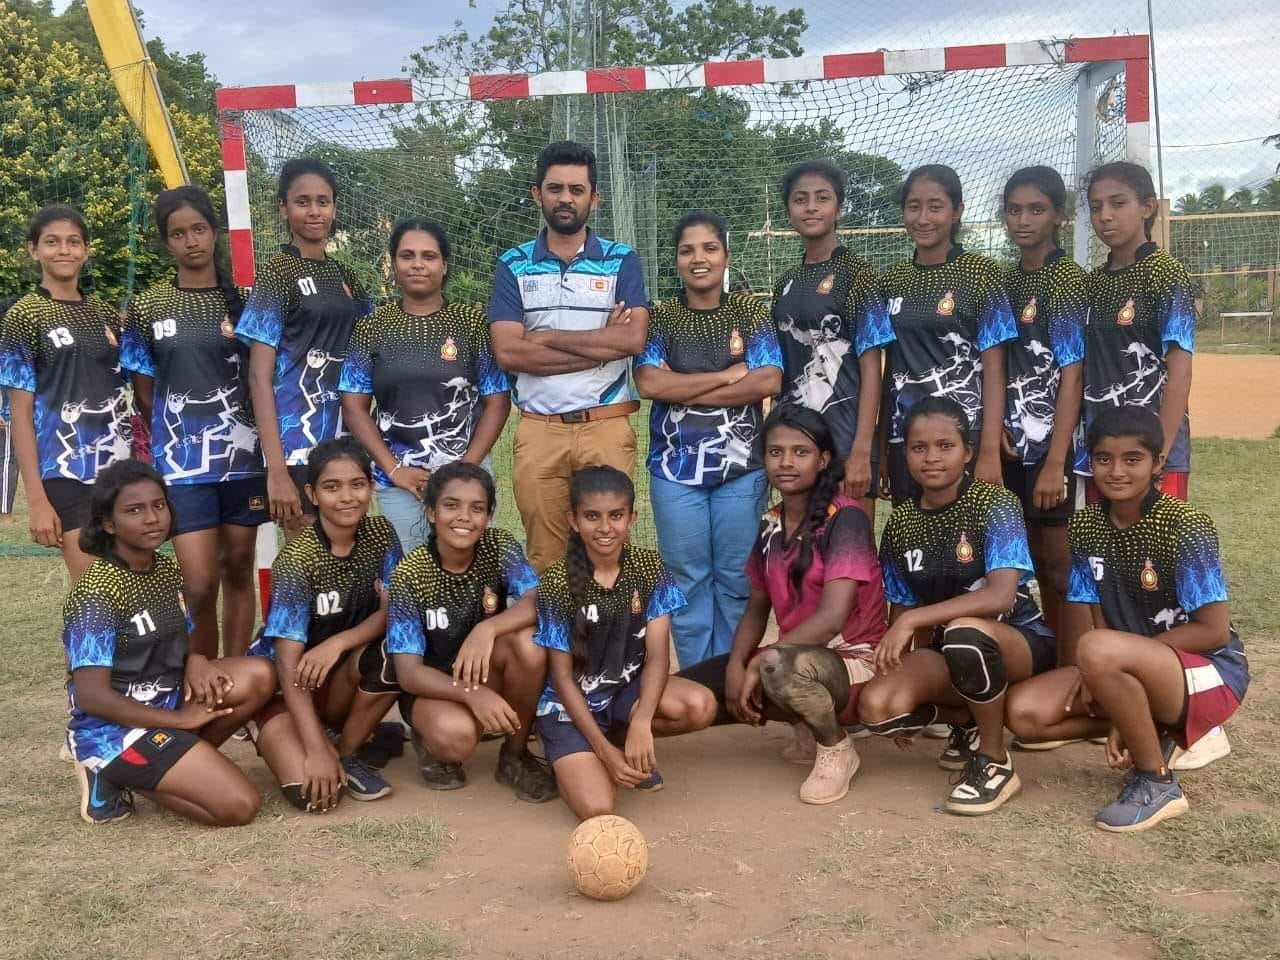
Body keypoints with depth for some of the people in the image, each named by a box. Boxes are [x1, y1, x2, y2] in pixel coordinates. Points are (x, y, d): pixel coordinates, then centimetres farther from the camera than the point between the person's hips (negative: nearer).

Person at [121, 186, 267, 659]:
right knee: (200, 586, -8)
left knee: (238, 570, 10)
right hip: (183, 463, -2)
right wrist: (182, 434, 6)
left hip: (244, 457, 2)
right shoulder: (147, 308, 2)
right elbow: (143, 392, 7)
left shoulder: (243, 301, 5)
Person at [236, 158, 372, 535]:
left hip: (345, 445, 6)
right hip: (298, 446, -6)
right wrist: (276, 470, -19)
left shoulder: (344, 275, 13)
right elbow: (259, 377, -11)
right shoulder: (276, 274, -5)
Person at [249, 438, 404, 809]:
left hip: (342, 678, 5)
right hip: (286, 683, -4)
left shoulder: (380, 533, -7)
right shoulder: (296, 559, -23)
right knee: (309, 791, -29)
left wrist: (338, 643, -30)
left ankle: (347, 753, -6)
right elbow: (289, 664, -27)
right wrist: (316, 750, -35)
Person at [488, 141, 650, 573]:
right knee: (544, 560, 6)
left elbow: (633, 338, -11)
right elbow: (508, 352, -7)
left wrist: (547, 337, -8)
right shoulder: (514, 265, 7)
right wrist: (602, 343, -10)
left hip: (607, 426, -1)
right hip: (539, 429, 1)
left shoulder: (621, 261, 6)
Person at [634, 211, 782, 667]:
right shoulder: (660, 317, 3)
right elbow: (648, 382, -11)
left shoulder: (750, 313, 3)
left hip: (741, 467, 0)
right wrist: (727, 375, -12)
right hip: (676, 467, 0)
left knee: (736, 578, 5)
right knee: (687, 579, 6)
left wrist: (684, 391, -12)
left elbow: (768, 382, -10)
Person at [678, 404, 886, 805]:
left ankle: (836, 747, -8)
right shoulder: (770, 525, 5)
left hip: (852, 662, -7)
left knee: (778, 666, -40)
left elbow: (832, 617, -25)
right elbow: (757, 607, 10)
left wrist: (758, 662, -21)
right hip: (799, 656, 7)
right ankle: (809, 723, 10)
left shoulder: (845, 518, -17)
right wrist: (736, 663, -10)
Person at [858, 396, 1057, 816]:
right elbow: (902, 611, 8)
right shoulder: (900, 523, 1)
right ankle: (969, 723, 9)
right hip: (946, 651, 5)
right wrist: (895, 664, -6)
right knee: (877, 706, -24)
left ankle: (996, 762, -16)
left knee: (965, 632, -40)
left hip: (1020, 641, -5)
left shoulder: (995, 504, -15)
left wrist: (914, 619, -32)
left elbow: (1000, 596, -29)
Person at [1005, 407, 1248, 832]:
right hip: (1137, 669, 7)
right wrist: (1109, 706, -13)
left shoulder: (1186, 527, -19)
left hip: (1211, 671, -7)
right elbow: (1101, 622, 0)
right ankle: (1158, 732, 6)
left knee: (1099, 651, -36)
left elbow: (1215, 632, -18)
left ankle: (1157, 781, -15)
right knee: (1025, 712, -13)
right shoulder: (1085, 527, -1)